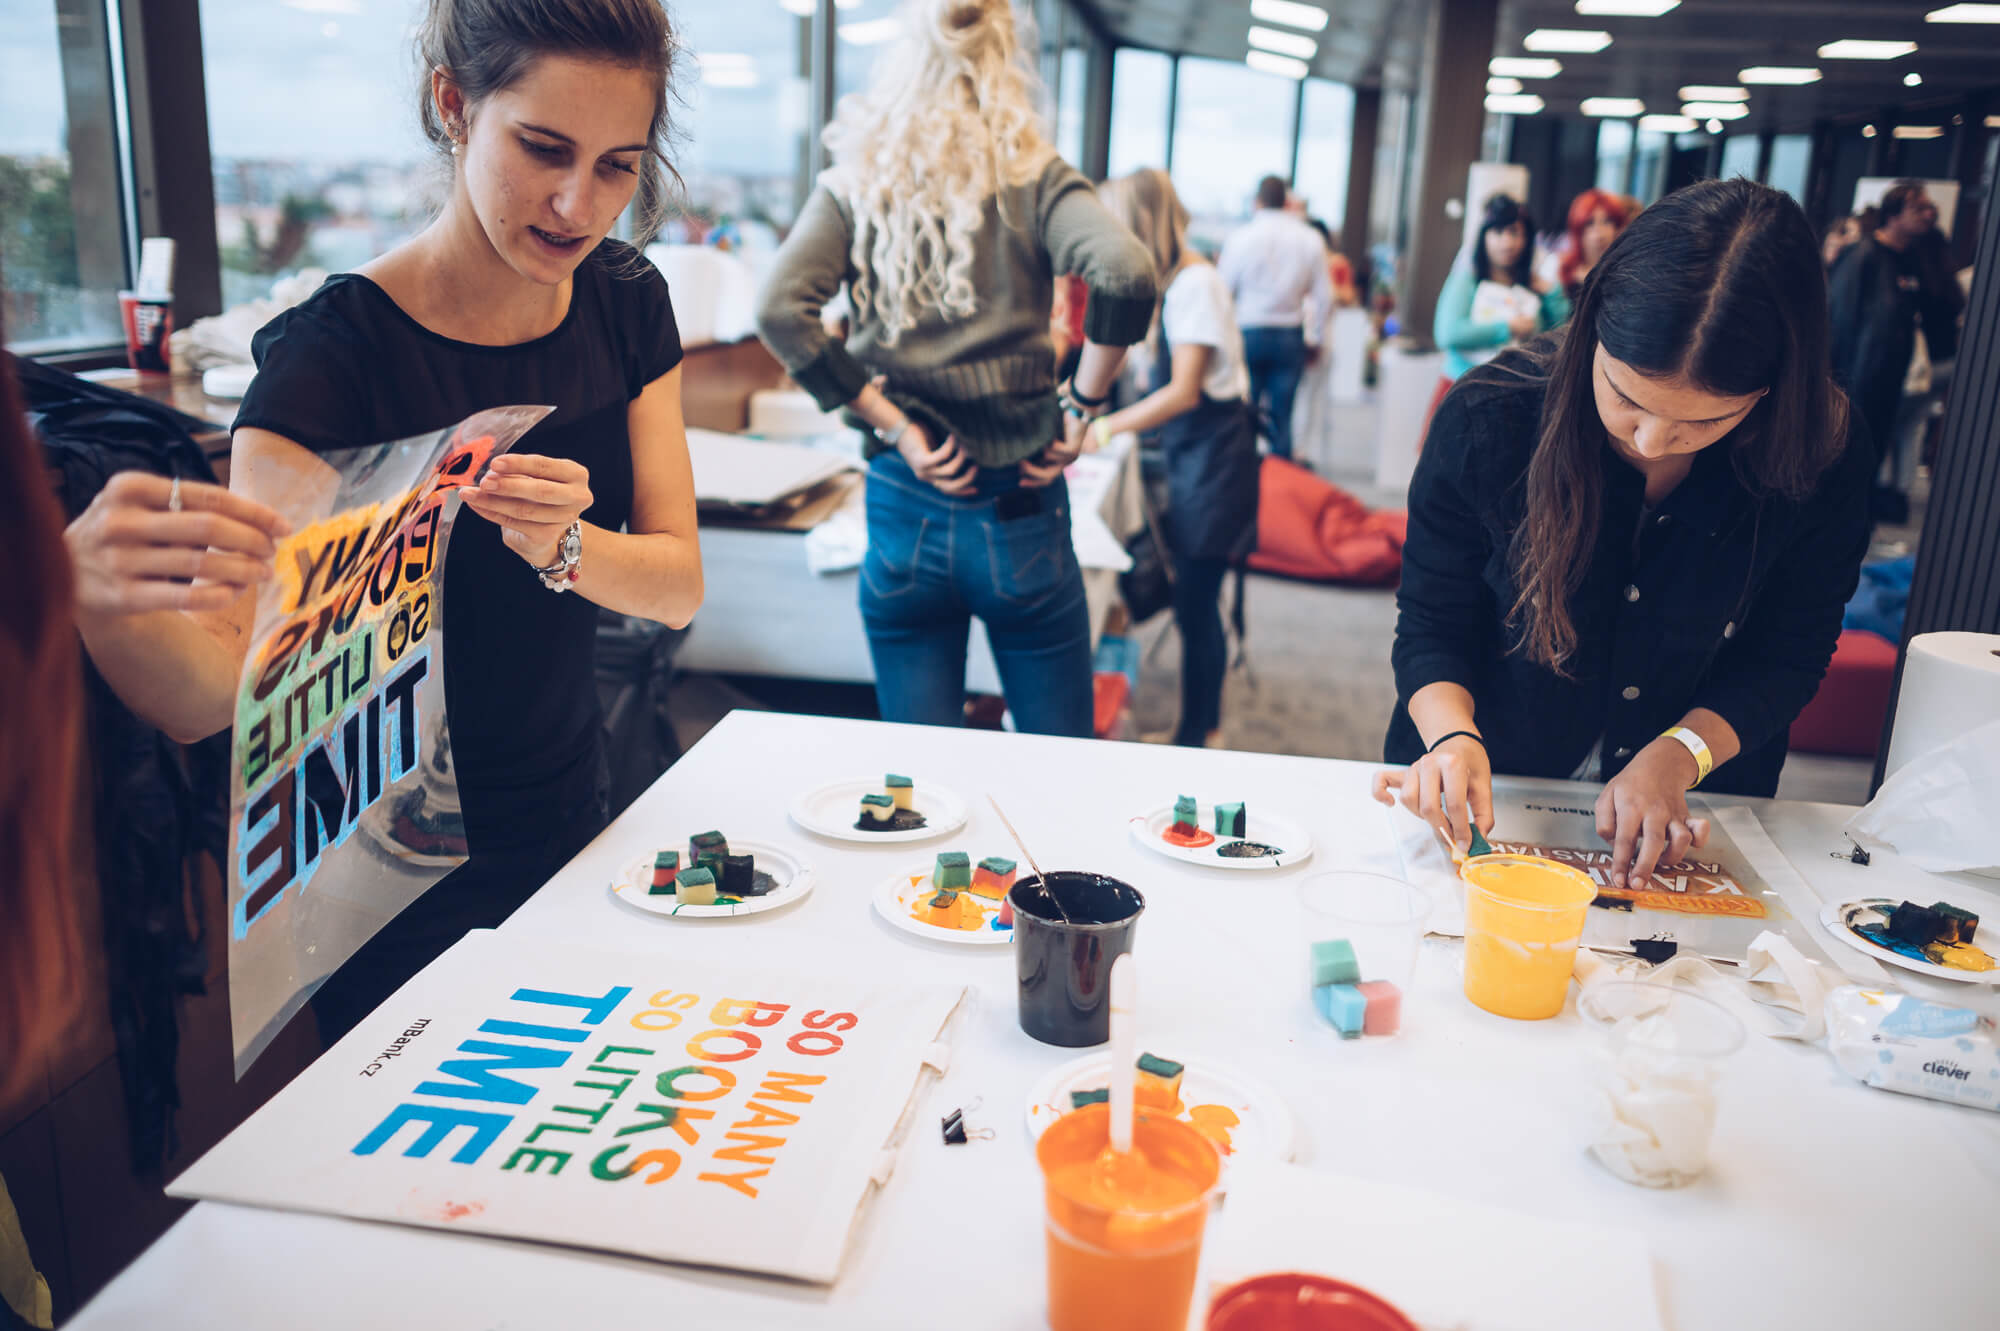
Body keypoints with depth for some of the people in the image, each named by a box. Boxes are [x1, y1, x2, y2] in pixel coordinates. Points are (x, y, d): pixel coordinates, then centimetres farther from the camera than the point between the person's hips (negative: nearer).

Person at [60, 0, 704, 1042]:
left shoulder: (625, 304, -5)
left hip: (571, 826, 6)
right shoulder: (334, 352, -22)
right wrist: (99, 590, -49)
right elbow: (214, 695, -28)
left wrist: (562, 545, -30)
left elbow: (680, 585, -9)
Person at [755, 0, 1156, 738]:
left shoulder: (856, 184, 2)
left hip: (904, 510, 2)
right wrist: (1082, 405, -7)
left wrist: (892, 423, -7)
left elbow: (780, 311, -12)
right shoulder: (1032, 177, -2)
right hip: (1020, 511, -1)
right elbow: (1126, 274, -20)